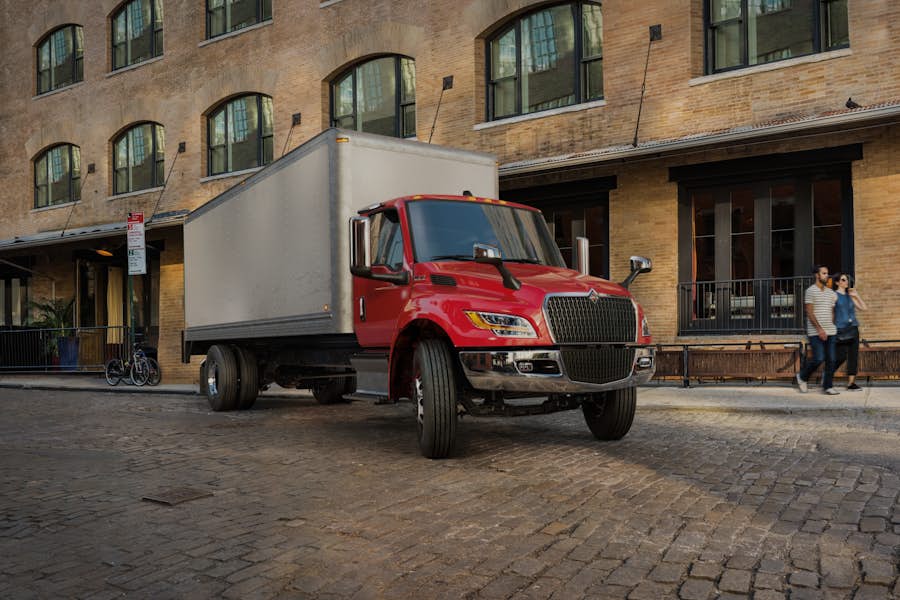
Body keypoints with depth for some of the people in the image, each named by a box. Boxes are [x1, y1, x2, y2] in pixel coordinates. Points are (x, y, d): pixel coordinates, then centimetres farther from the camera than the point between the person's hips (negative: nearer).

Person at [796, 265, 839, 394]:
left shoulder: (831, 293, 14)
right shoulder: (810, 291, -5)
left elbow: (832, 312, 18)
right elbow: (809, 313, -11)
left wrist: (833, 328, 9)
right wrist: (819, 329, -17)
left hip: (830, 332, 6)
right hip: (816, 332, -6)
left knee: (830, 360, 2)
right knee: (818, 359, -10)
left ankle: (827, 386, 9)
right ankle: (802, 377, 13)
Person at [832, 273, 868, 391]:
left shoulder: (850, 296, 16)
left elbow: (864, 308, 11)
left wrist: (857, 295, 2)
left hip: (853, 329, 6)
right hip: (841, 330, -6)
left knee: (853, 356, 1)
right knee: (841, 356, -8)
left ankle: (851, 383, 4)